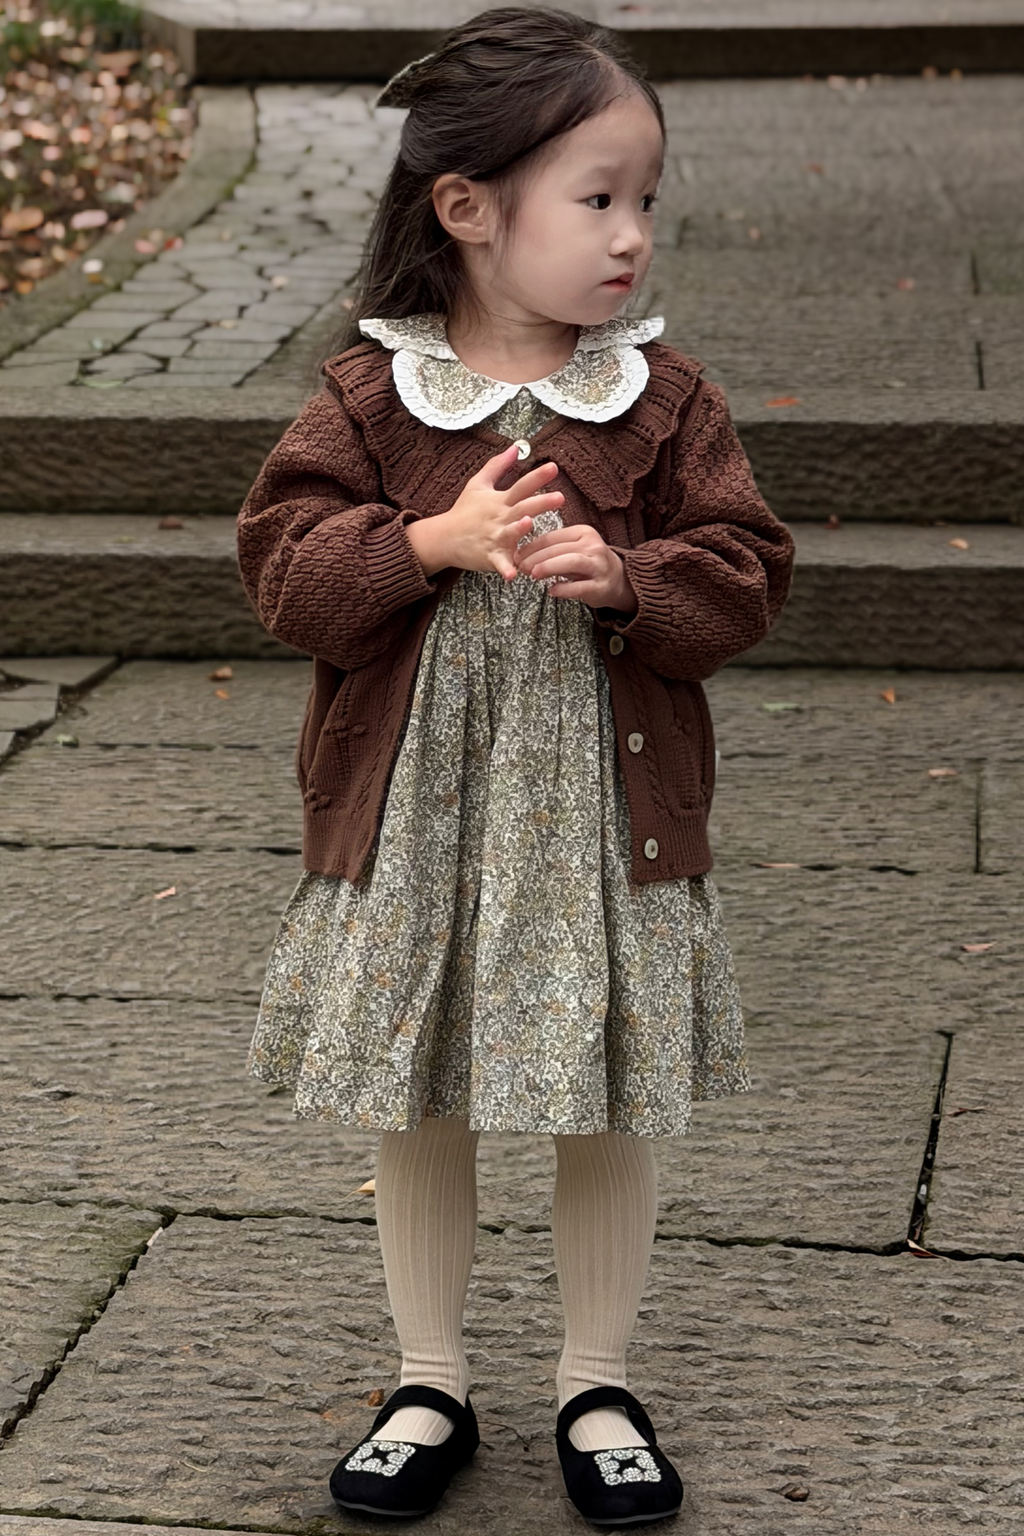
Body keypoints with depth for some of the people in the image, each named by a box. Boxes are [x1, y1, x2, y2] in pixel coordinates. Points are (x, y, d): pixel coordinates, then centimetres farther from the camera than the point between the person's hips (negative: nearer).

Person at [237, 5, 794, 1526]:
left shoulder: (663, 398, -2)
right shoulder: (370, 396, -4)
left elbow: (742, 576, -3)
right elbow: (285, 564, -8)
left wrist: (621, 578, -21)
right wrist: (436, 544, -21)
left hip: (605, 819, 0)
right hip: (411, 823, 0)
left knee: (607, 1119, 9)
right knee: (415, 1115, 12)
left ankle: (597, 1385, 29)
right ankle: (429, 1386, 30)